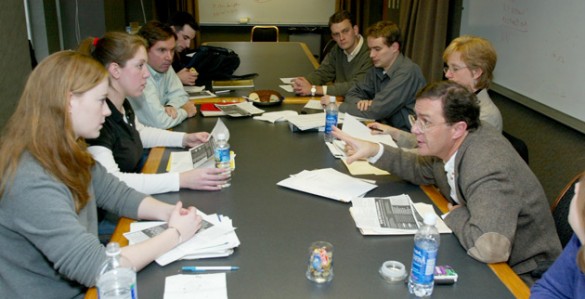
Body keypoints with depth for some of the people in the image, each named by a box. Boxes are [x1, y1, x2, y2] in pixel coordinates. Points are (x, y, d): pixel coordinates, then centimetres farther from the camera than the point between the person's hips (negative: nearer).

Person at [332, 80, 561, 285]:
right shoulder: (450, 144, -7)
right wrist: (375, 151, -2)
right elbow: (421, 169, 12)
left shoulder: (486, 169, -33)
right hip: (478, 254, 7)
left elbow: (490, 248, -44)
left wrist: (455, 215, -24)